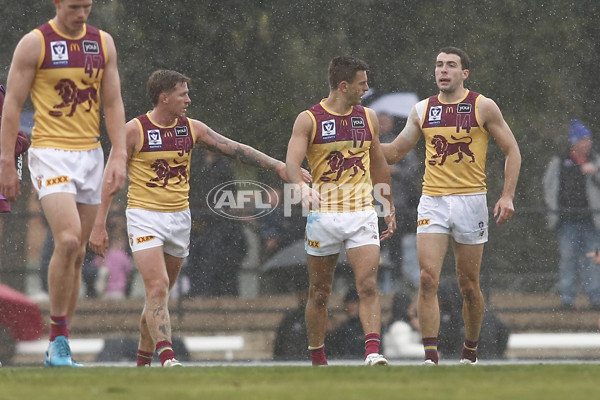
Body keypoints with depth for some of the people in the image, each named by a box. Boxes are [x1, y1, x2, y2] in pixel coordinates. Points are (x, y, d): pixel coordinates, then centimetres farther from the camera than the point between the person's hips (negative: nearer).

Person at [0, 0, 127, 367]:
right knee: (68, 241, -22)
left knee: (77, 254, 5)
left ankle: (57, 349, 13)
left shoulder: (103, 43, 9)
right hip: (51, 154, -5)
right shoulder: (35, 43, -5)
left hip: (91, 155, 5)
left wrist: (119, 156, 1)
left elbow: (113, 103, 11)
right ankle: (59, 340, -9)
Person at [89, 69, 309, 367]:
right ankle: (166, 357, -28)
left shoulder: (192, 129, 5)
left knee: (160, 294, 9)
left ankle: (143, 362, 19)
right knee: (157, 288, -18)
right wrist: (99, 225, -7)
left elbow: (235, 149, 6)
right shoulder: (134, 130, -8)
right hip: (144, 217, -5)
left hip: (179, 218, 5)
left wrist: (278, 166, -2)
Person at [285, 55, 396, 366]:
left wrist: (388, 206, 20)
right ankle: (317, 359, 19)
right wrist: (301, 186, -37)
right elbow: (292, 161, -16)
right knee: (319, 293, 6)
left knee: (368, 286, -14)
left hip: (362, 214, 2)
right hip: (323, 213, -2)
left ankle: (372, 352, -21)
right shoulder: (309, 120, -4)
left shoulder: (368, 118, 10)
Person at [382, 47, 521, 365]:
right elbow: (394, 152, 19)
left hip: (470, 201, -2)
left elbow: (512, 151, 3)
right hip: (432, 201, 2)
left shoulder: (483, 107, 0)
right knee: (428, 279, -14)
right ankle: (430, 356, -16)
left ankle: (470, 351, 24)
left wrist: (507, 196, -7)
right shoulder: (422, 110, 9)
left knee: (468, 285, 6)